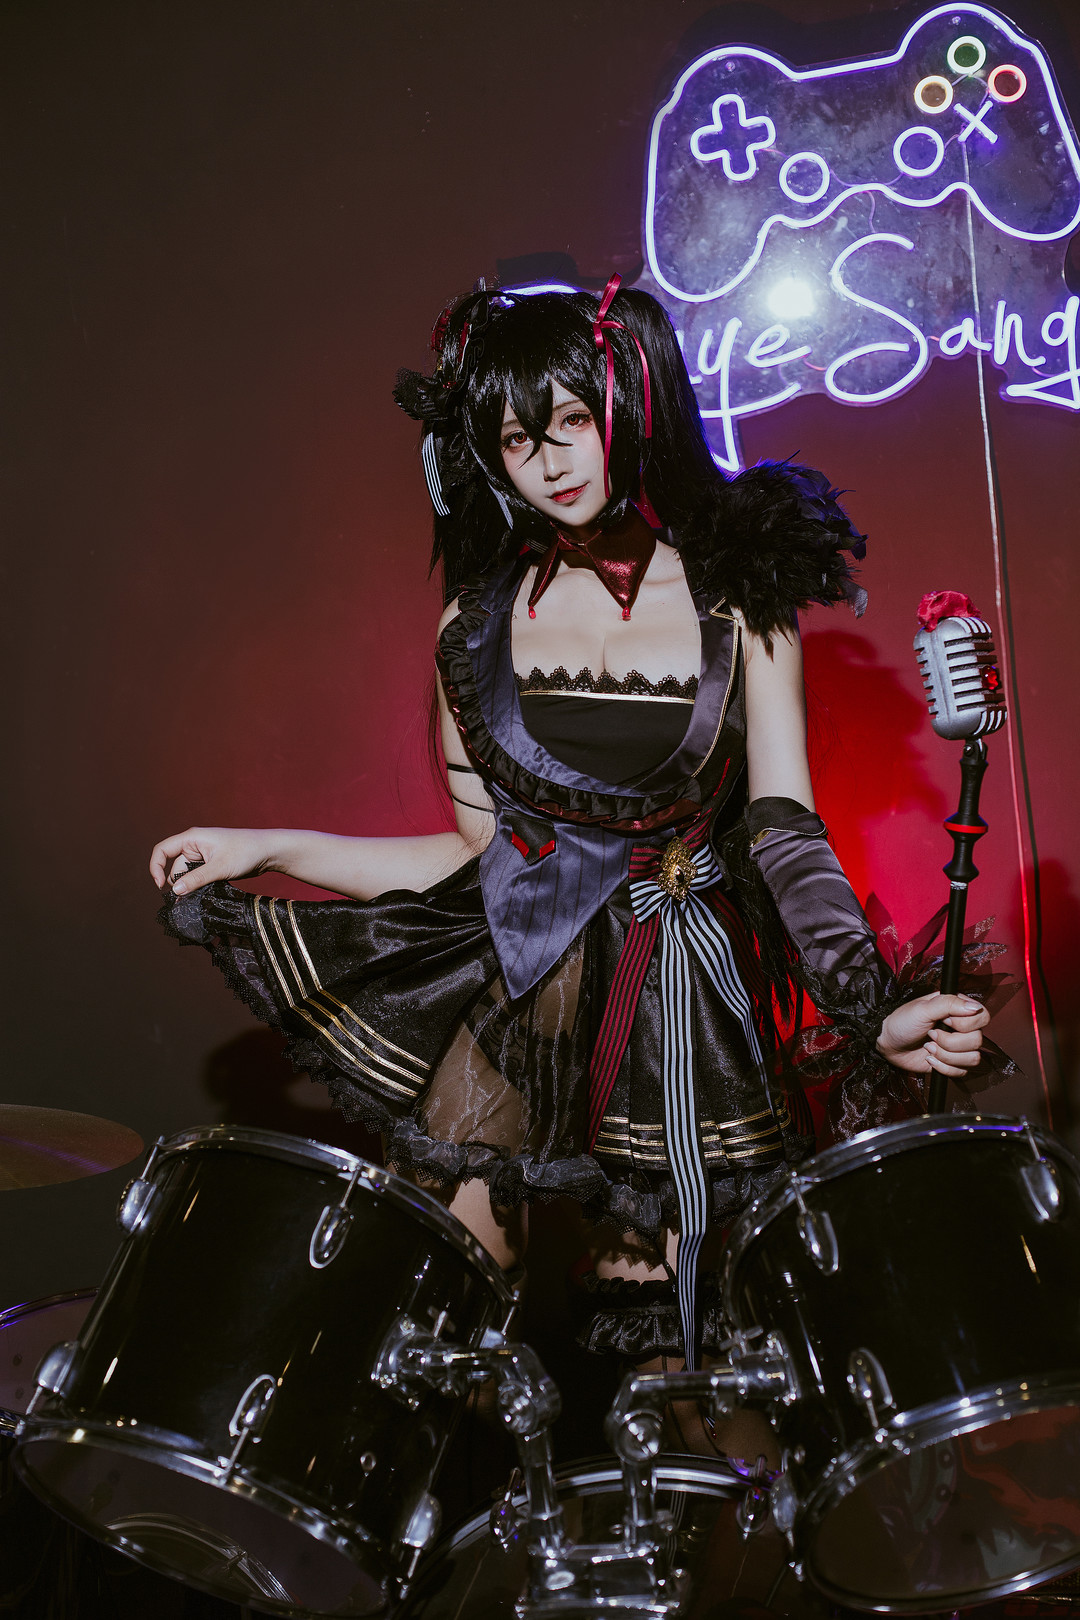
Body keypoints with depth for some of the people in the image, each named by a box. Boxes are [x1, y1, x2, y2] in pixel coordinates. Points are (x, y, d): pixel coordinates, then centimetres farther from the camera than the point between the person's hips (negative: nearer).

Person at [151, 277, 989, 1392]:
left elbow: (784, 831, -7)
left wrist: (872, 1009, -22)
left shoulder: (737, 599, 0)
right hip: (510, 982, 2)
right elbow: (482, 854, 9)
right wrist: (263, 849, 4)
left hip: (683, 1004, -1)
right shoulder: (479, 626, 6)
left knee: (654, 1308, 1)